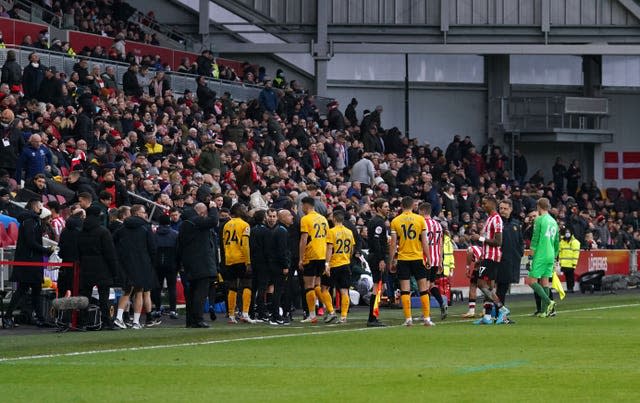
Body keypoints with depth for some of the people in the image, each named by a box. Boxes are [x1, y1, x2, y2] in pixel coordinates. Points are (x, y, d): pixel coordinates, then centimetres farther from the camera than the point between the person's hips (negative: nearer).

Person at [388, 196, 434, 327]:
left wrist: (391, 261, 6)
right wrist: (428, 258, 6)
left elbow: (393, 244, -1)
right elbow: (424, 242, -1)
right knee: (423, 288, 6)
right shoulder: (420, 219, -2)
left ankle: (408, 319, -1)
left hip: (402, 259, 0)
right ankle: (426, 318, 5)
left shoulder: (395, 221, 0)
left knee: (405, 290, 2)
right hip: (418, 257, 0)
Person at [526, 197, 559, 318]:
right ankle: (545, 310, 5)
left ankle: (548, 302, -20)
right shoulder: (553, 221, 15)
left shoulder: (539, 220, -7)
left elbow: (535, 238, -11)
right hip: (551, 256, 7)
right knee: (545, 281, 9)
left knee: (531, 281, -6)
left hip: (540, 255, -7)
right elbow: (557, 242, 19)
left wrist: (532, 250, -6)